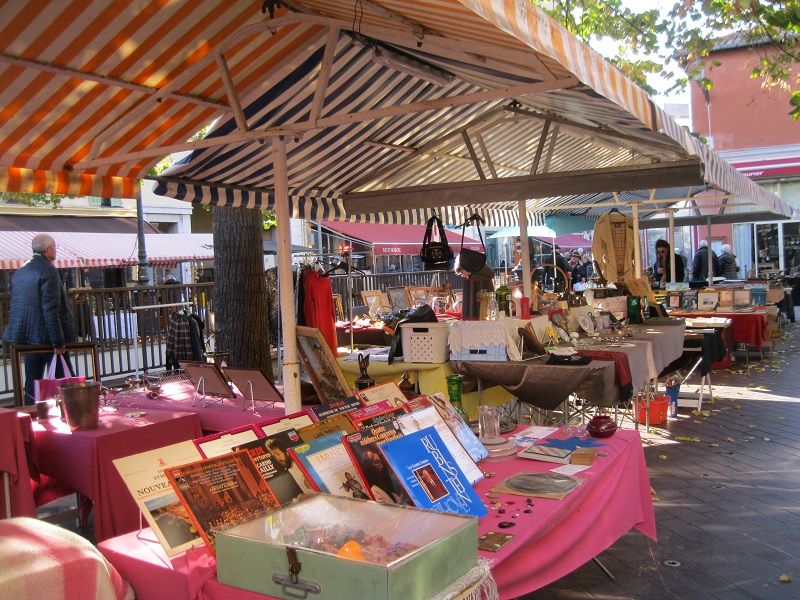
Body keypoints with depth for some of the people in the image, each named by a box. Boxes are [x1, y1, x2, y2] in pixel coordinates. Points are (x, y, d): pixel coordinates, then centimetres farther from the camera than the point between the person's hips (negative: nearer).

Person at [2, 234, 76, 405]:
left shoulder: (20, 272, 11)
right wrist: (58, 342, -19)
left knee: (32, 383, 10)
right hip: (47, 337, -7)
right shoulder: (48, 270, -14)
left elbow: (15, 305, 17)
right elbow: (51, 309, -20)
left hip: (28, 336, 8)